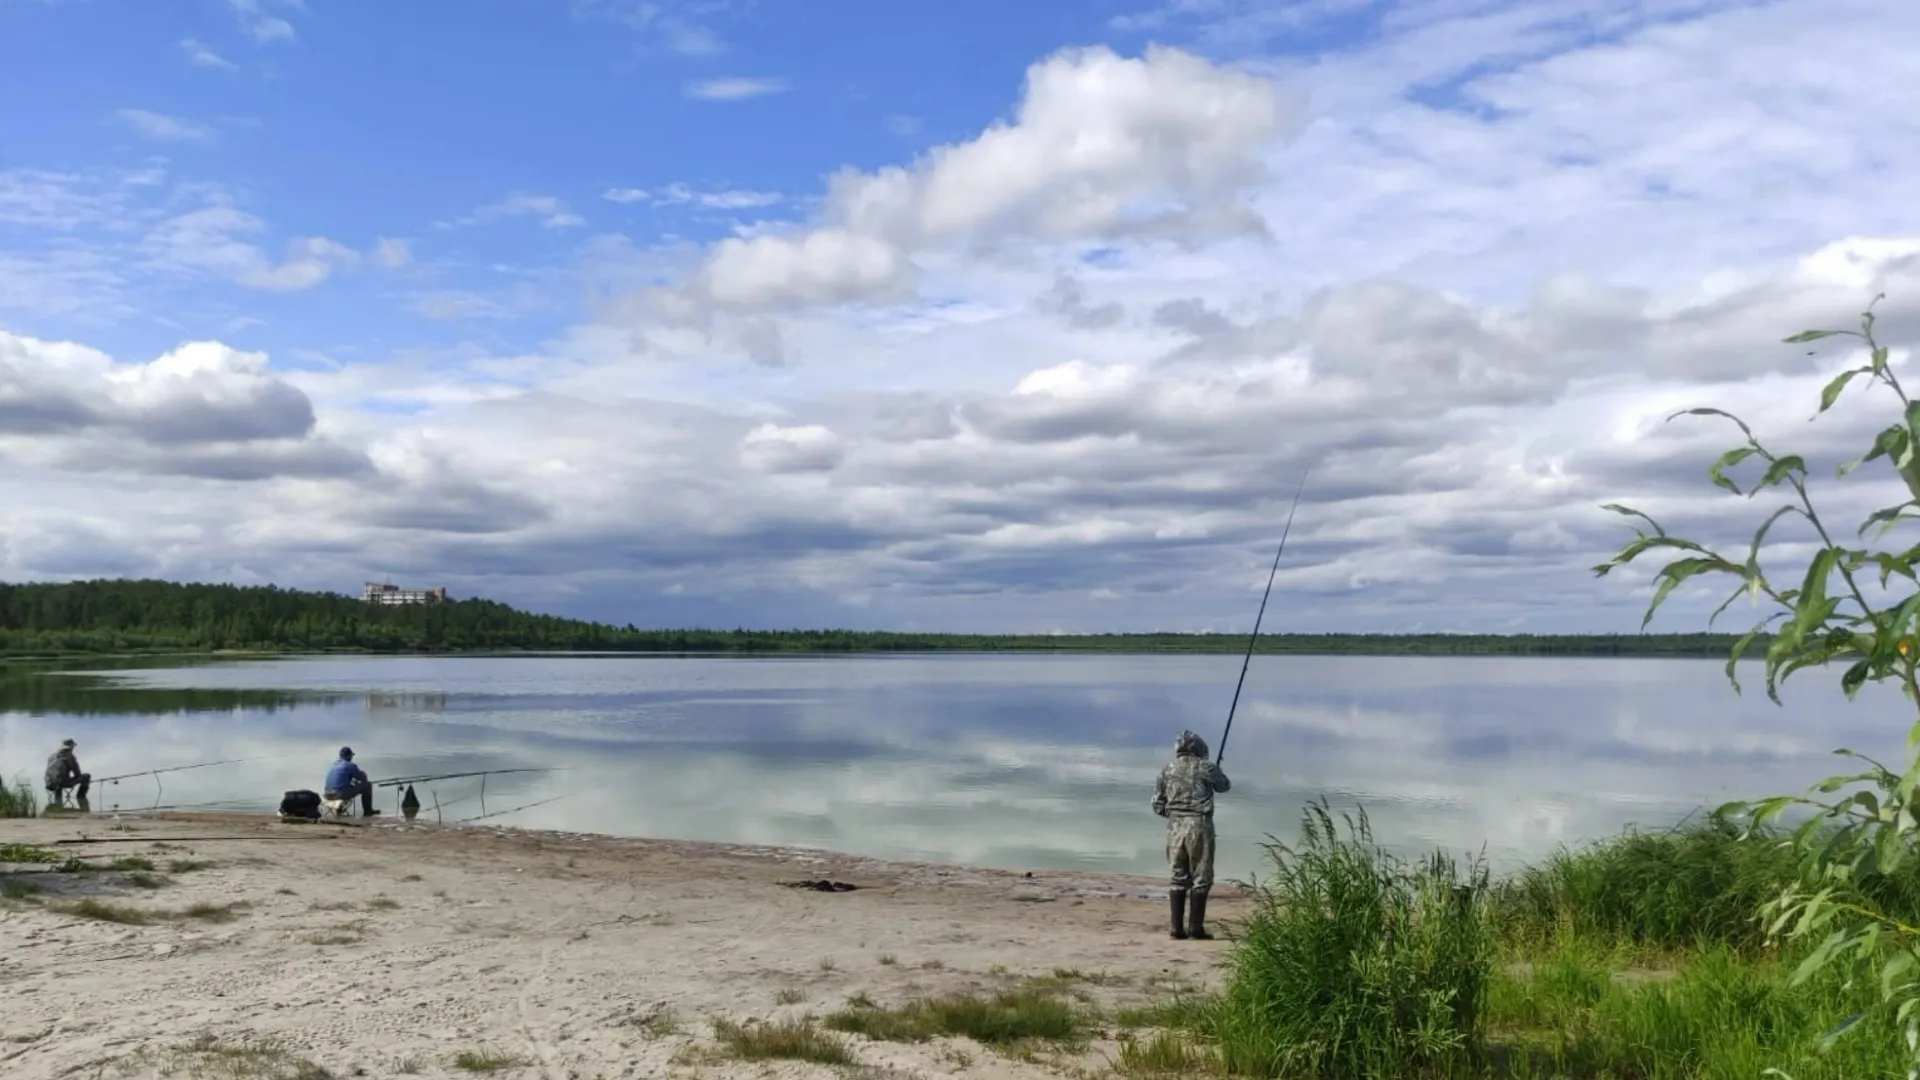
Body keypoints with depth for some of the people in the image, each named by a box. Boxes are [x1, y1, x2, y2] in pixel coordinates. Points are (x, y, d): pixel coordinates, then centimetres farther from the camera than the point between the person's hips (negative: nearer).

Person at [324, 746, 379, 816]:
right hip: (342, 794, -8)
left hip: (328, 795, 8)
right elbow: (363, 778, 3)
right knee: (367, 785, 6)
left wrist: (353, 780, 31)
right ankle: (367, 811, 13)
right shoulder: (350, 765, -6)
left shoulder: (334, 764, 16)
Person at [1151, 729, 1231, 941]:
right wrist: (1216, 772, 37)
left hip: (1175, 827, 4)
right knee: (1201, 878, 3)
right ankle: (1196, 928, 0)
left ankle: (1178, 928, 8)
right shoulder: (1205, 768, -3)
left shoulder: (1167, 770, 7)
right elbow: (1225, 786, 17)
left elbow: (1158, 805, 8)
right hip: (1199, 825, -4)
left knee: (1179, 878, 11)